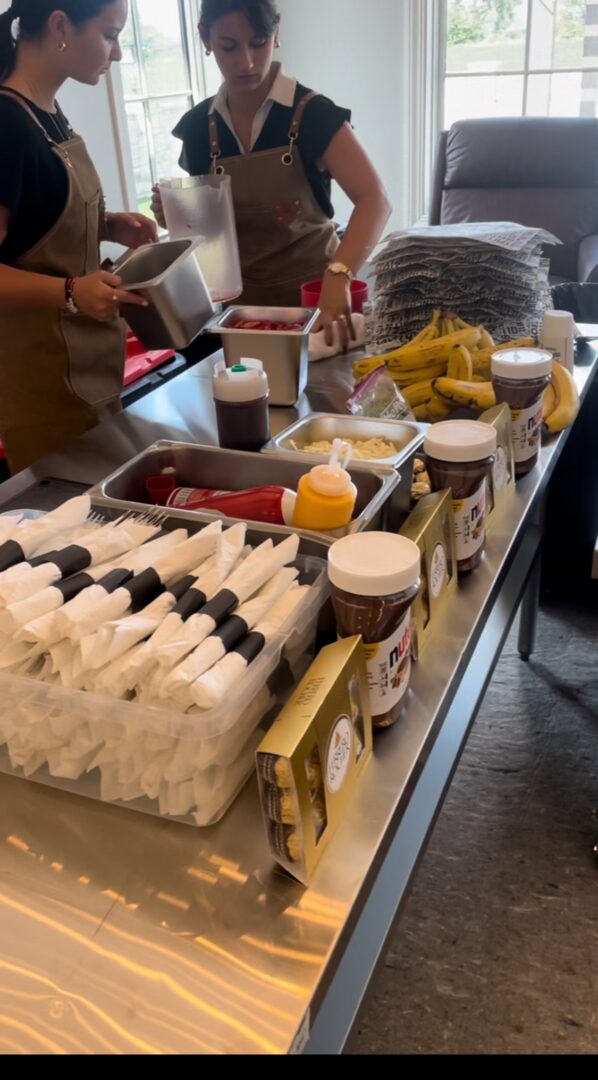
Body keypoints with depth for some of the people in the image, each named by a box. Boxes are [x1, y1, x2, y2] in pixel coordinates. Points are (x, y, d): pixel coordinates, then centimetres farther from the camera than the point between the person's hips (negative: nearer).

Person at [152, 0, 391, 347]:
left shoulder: (312, 113, -11)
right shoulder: (198, 125, 1)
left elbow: (375, 200, -24)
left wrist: (338, 275, -41)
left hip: (312, 289, -3)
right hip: (240, 299, 3)